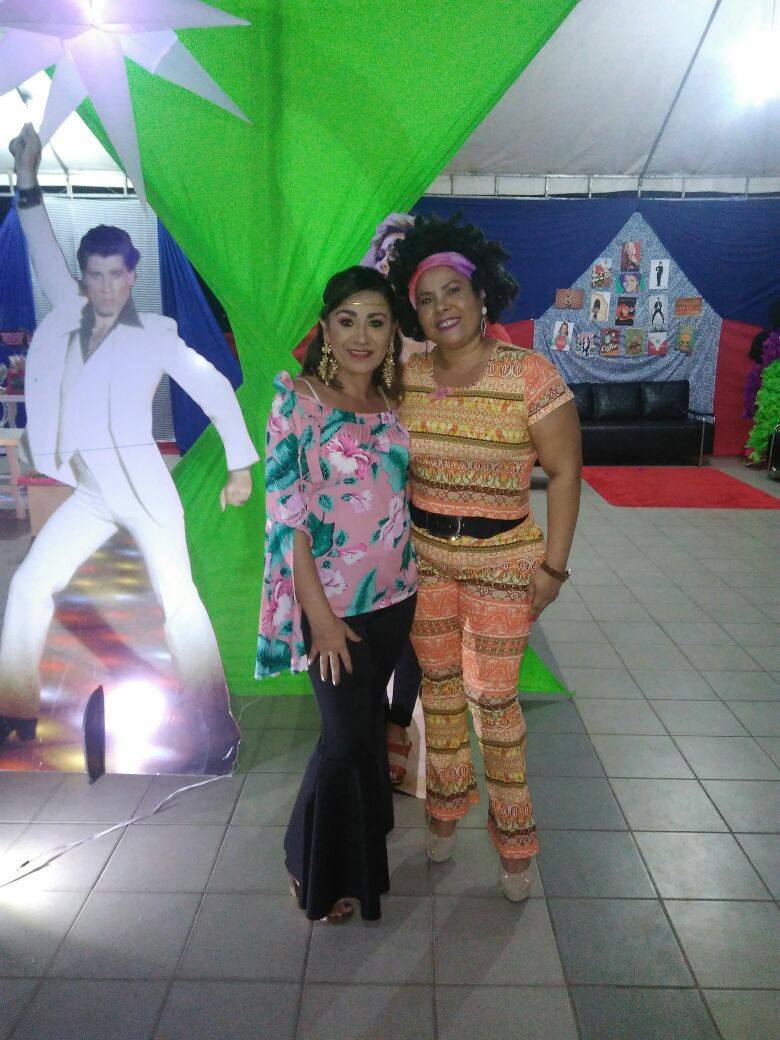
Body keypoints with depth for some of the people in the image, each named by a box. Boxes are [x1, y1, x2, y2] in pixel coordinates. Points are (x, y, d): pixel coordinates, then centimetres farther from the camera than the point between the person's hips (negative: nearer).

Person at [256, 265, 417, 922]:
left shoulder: (390, 402, 4)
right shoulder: (298, 400, -13)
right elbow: (286, 513, -16)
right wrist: (320, 615, -17)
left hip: (394, 595, 6)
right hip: (332, 601, -6)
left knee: (369, 718, 19)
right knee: (347, 733, 2)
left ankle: (361, 844, 43)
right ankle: (317, 868, 28)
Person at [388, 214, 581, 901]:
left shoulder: (532, 375, -14)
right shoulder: (406, 376, -2)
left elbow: (564, 472, -10)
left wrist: (553, 565, -11)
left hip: (502, 560, -4)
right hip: (422, 554, 4)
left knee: (492, 697, 3)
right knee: (436, 682, 16)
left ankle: (515, 838, 27)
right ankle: (447, 806, 39)